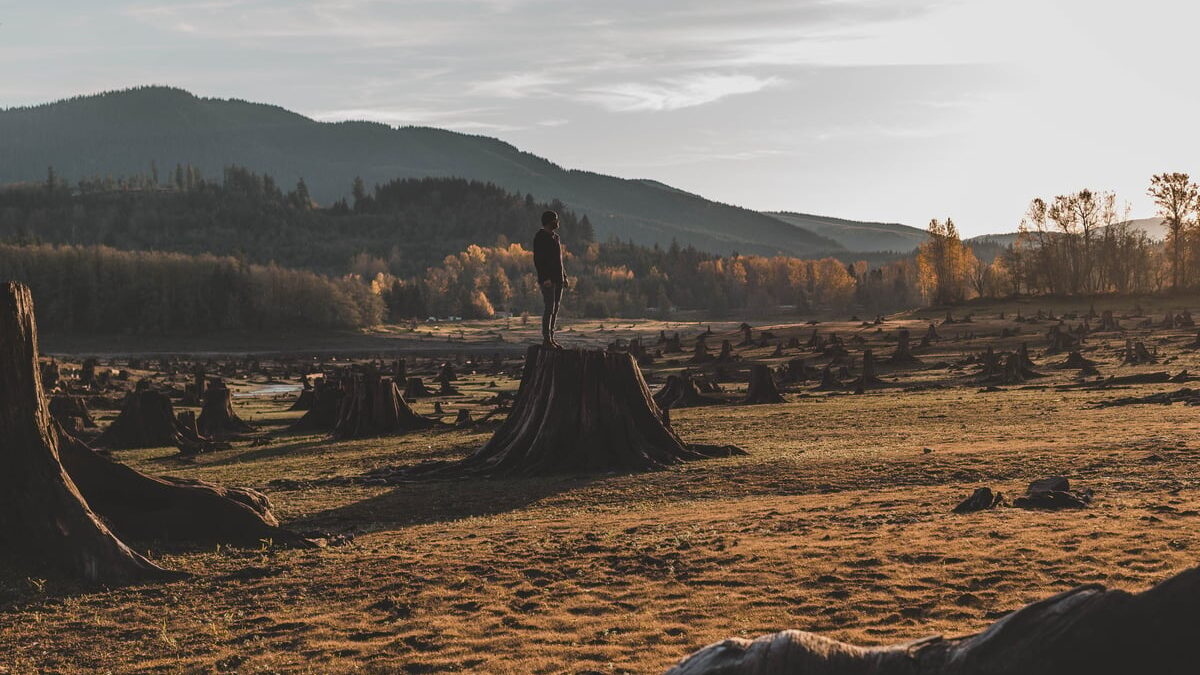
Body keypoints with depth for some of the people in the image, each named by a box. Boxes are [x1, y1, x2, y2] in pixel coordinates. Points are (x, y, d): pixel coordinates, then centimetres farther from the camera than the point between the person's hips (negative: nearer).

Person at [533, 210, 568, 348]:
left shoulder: (555, 237, 19)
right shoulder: (540, 237, -9)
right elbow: (538, 260, -15)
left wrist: (564, 277, 18)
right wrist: (545, 278, -22)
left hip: (558, 278, 9)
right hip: (547, 280, -9)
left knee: (555, 309, 8)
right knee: (550, 308, -11)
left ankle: (551, 338, 11)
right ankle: (546, 339, -9)